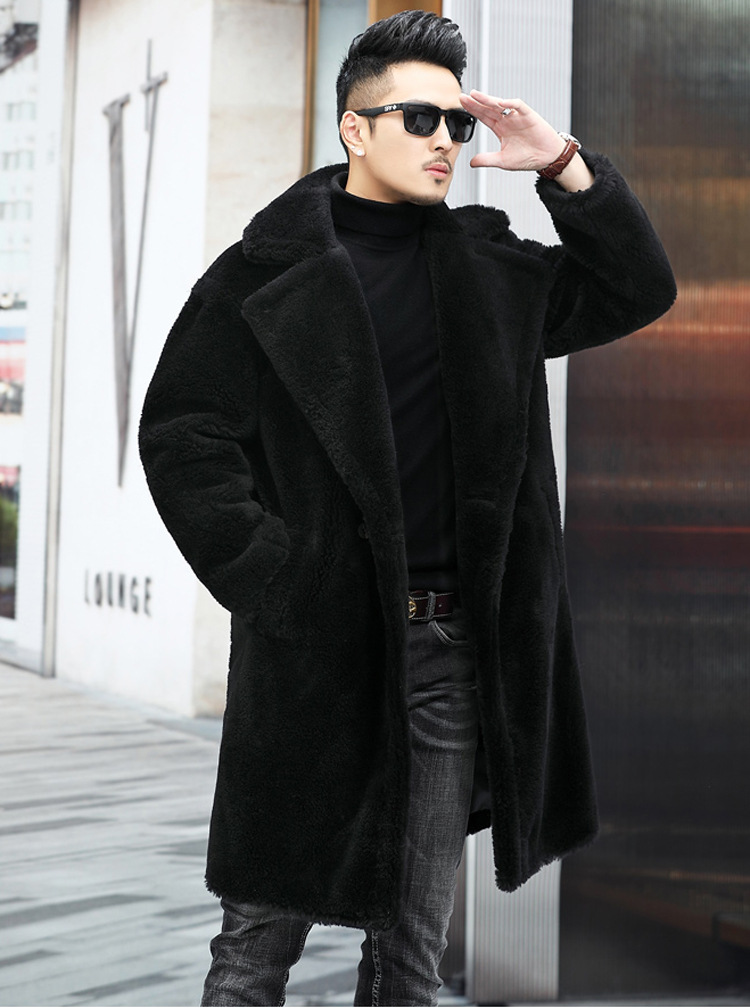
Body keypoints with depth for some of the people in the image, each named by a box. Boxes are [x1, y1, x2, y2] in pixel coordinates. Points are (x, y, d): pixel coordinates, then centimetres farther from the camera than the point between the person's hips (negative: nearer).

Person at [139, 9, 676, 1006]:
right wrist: (265, 575, -12)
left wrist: (566, 168, 2)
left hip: (452, 647, 4)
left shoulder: (488, 268, 13)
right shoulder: (268, 269, -1)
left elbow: (637, 290, 14)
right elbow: (180, 430, -4)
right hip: (316, 641, -4)